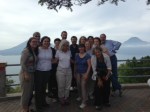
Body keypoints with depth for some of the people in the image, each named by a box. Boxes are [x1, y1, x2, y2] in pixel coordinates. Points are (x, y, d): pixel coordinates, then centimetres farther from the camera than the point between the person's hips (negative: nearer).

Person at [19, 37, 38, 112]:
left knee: (30, 91, 16)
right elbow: (22, 63, -18)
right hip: (25, 74, -8)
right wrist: (26, 74, -21)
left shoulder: (35, 51, 9)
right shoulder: (26, 51, -14)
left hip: (32, 74, 8)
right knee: (26, 91, 3)